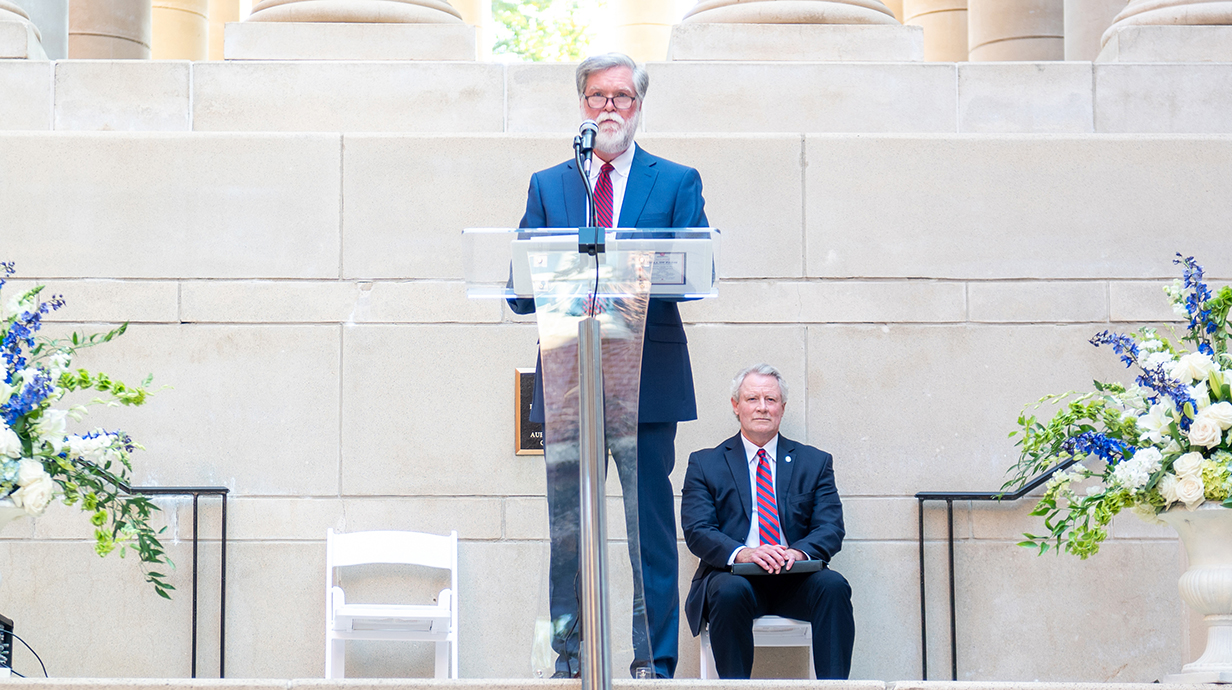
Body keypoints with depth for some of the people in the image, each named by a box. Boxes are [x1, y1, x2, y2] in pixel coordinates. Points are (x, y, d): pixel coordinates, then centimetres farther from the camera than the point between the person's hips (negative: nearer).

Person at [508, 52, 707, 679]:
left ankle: (656, 661, 4)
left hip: (649, 375, -1)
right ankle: (569, 659, 6)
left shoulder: (676, 182, 11)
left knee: (652, 526, -1)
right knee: (567, 527, 0)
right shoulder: (547, 186, 16)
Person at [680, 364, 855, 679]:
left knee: (833, 586, -30)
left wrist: (799, 550, -18)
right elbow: (697, 531, 0)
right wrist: (740, 553, -21)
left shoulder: (815, 462, 17)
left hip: (796, 579, 2)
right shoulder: (705, 464, 13)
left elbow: (830, 528, 6)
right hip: (733, 574, -1)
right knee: (730, 592, -36)